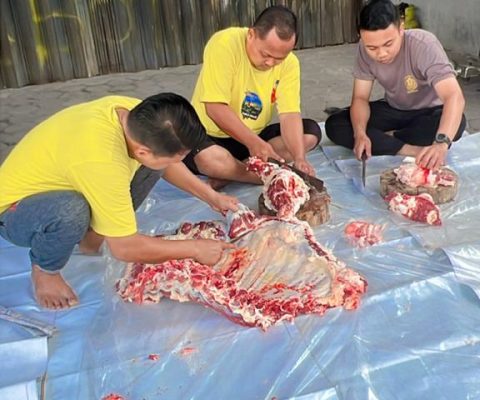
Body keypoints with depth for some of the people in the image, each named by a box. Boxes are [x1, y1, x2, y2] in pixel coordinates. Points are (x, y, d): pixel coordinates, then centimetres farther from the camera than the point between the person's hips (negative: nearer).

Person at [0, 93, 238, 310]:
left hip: (56, 185, 7)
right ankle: (44, 269, -6)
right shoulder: (102, 160, -41)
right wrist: (194, 249, -20)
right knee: (69, 212, -40)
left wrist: (211, 197, 3)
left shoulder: (136, 113, -18)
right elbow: (124, 247, -30)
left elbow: (166, 164, 6)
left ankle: (93, 235, 8)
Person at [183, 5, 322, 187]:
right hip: (211, 136, -5)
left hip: (256, 136, 5)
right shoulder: (225, 44, -24)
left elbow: (289, 114, -15)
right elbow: (215, 108, -27)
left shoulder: (289, 63, -10)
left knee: (311, 132, -11)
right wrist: (253, 143, -34)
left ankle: (231, 171, -16)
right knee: (209, 159, -37)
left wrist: (299, 158, -31)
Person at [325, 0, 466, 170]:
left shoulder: (424, 45, -32)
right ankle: (409, 150, -22)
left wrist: (441, 143, -60)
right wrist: (359, 133, -35)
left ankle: (383, 138, -15)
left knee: (456, 123, -38)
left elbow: (455, 97, -42)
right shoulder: (365, 49, -19)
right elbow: (360, 97, -14)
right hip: (393, 109, 3)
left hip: (428, 112, -3)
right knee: (334, 125, -19)